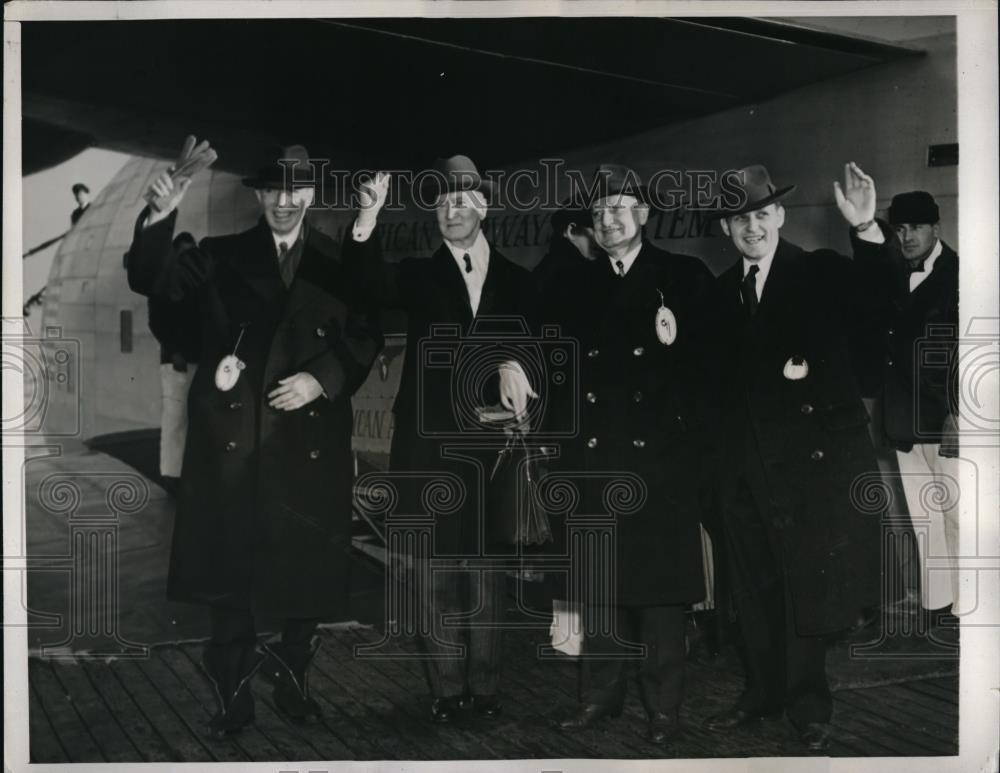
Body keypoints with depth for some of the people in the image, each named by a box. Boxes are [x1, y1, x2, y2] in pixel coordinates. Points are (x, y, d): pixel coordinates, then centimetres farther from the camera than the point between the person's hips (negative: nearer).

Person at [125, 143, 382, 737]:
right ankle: (234, 695, 16)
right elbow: (151, 280, -2)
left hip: (311, 440, 0)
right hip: (233, 437, 0)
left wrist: (321, 378, -13)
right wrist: (160, 219, -18)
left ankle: (294, 682, 27)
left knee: (308, 570, 8)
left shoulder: (339, 262, 6)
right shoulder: (222, 256, 8)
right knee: (230, 573, 4)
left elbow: (367, 337, 2)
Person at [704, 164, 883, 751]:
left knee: (808, 585, 4)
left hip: (812, 454, -4)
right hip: (746, 461, 5)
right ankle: (764, 693, 29)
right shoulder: (722, 291, 10)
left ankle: (809, 707, 19)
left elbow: (877, 321, -17)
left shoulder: (823, 273, -4)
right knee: (754, 587, 14)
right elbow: (723, 378, 8)